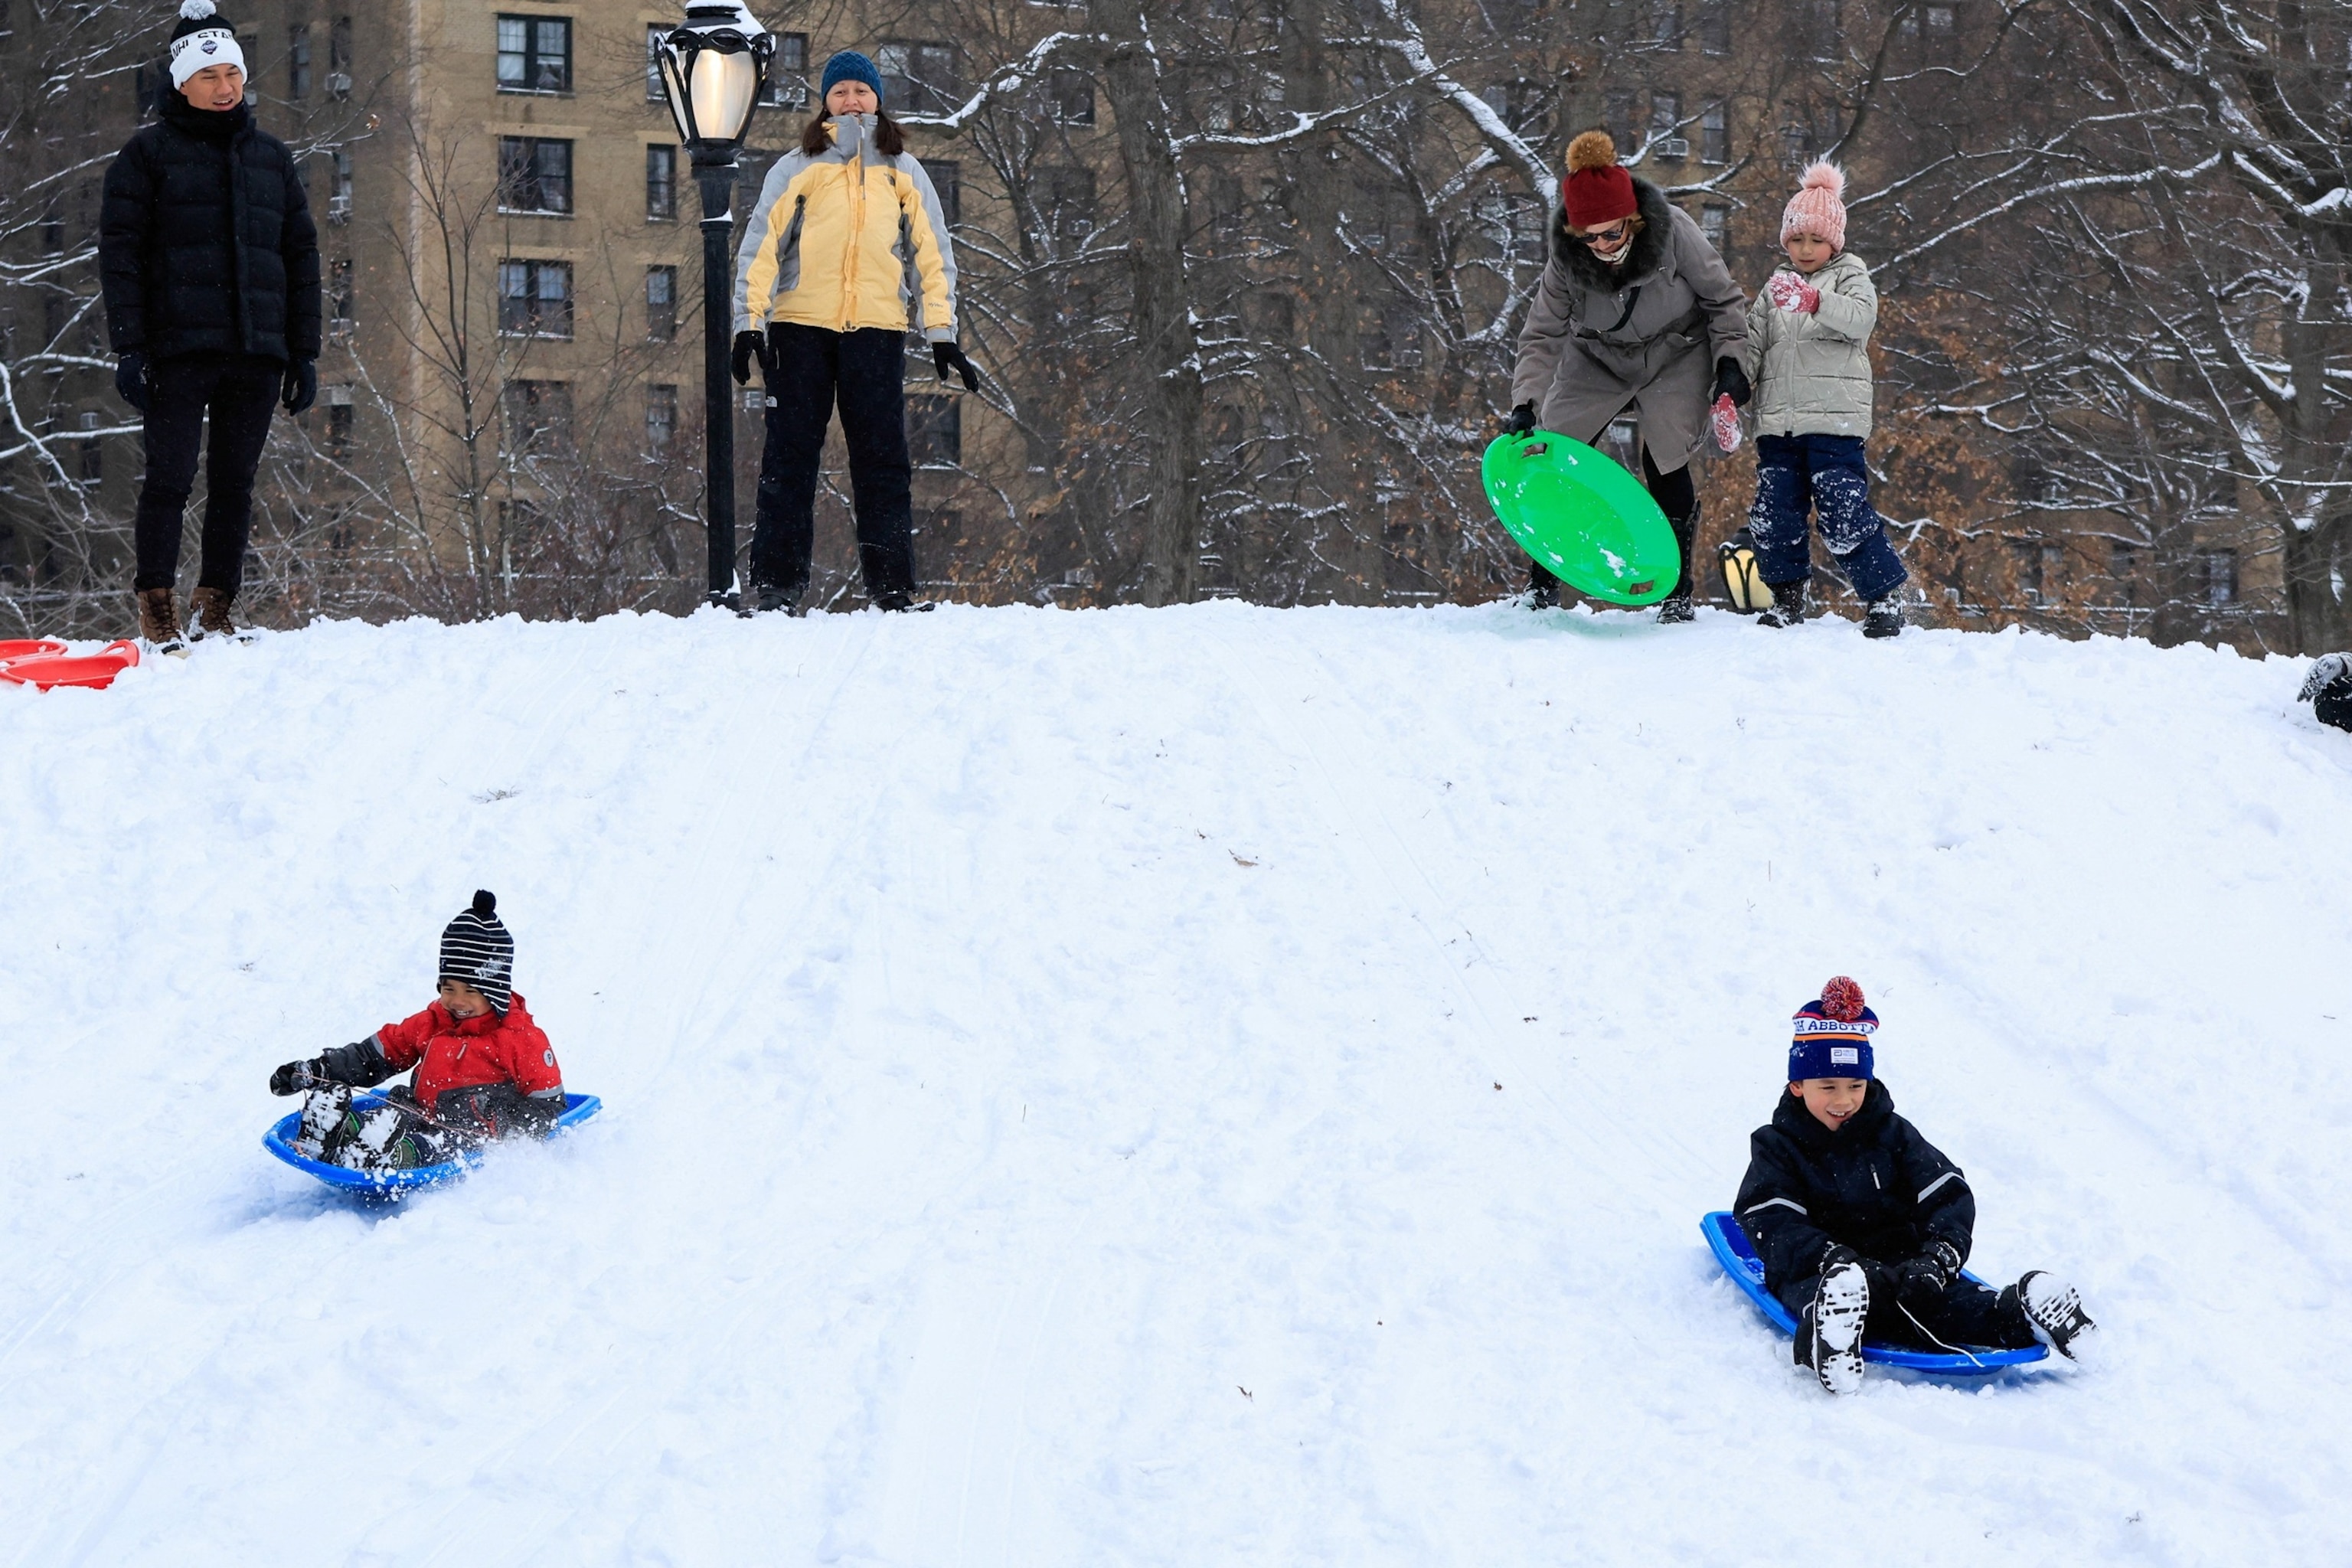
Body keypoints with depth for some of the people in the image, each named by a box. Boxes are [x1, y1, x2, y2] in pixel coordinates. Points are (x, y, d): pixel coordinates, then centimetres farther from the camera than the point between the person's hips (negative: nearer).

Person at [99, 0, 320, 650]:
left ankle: (216, 609, 10)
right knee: (171, 477, -6)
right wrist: (128, 346, -10)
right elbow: (120, 253, -1)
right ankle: (156, 608, 1)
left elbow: (300, 255, 17)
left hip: (256, 352, 4)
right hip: (179, 349, -4)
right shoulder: (147, 154, 3)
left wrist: (304, 352, 11)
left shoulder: (272, 158, 16)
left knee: (235, 482, 4)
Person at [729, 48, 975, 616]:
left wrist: (941, 331, 4)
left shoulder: (902, 172, 14)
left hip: (877, 329, 1)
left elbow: (932, 252, 13)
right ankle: (777, 585, 0)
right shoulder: (797, 168, 8)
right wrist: (749, 323, -6)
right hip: (801, 328, -1)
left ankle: (893, 587, 1)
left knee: (883, 461, -1)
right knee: (789, 457, -1)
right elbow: (760, 246, 4)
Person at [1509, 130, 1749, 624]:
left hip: (1676, 359, -2)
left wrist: (1729, 362, -19)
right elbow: (1543, 336, -15)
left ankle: (1677, 594, 6)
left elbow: (1723, 300, -13)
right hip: (1598, 361, 2)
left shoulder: (1674, 234, -28)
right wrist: (1525, 404, -25)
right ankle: (1541, 587, 7)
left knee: (1665, 465, -10)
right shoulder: (1565, 260, -23)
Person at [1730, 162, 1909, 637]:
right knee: (1773, 516, 4)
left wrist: (1814, 302, -35)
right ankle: (1788, 595, 20)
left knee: (1845, 517, -11)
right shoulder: (1776, 288, 20)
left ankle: (1882, 598, -1)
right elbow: (1752, 343, 13)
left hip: (1834, 421, -5)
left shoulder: (1851, 276, 4)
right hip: (1778, 423, 5)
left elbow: (1861, 317, -17)